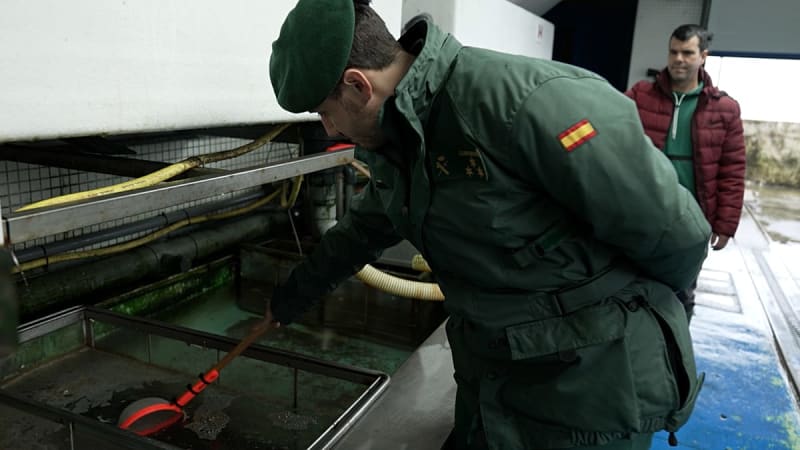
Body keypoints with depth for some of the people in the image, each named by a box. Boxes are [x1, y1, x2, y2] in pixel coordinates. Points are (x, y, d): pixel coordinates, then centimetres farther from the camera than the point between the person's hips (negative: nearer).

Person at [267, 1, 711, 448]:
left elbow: (675, 232, -21)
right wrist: (289, 298, 28)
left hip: (591, 386, -7)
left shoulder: (525, 100, -28)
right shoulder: (399, 141, 0)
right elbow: (359, 232, 17)